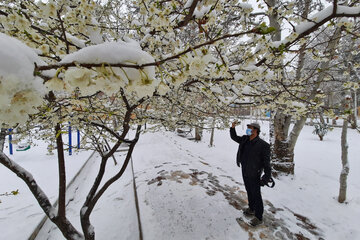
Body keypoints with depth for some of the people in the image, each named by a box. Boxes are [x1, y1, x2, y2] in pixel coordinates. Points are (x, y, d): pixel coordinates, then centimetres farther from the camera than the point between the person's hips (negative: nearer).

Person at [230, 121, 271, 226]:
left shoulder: (263, 145, -20)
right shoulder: (245, 140, 0)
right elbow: (234, 137, 15)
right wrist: (232, 128, -1)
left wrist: (267, 176, -18)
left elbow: (266, 162, -17)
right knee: (249, 192, 23)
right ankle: (251, 209, 42)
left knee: (256, 195, 5)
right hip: (245, 172, 7)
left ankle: (259, 217, 21)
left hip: (254, 175, -7)